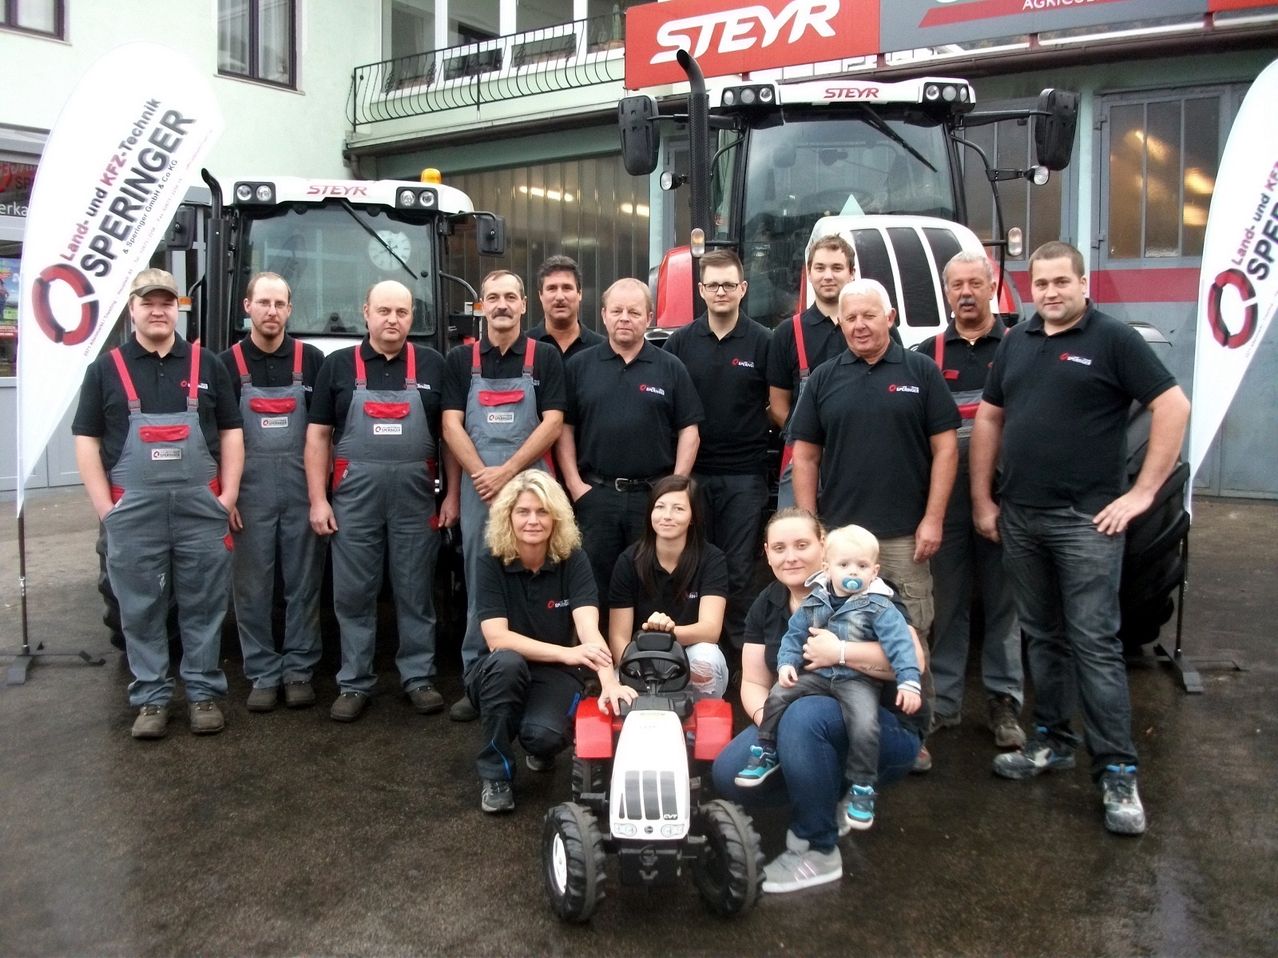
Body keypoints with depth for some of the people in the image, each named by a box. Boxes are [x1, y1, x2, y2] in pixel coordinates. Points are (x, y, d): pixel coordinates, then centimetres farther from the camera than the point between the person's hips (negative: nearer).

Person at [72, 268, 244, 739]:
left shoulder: (207, 364, 8)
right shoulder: (106, 369, 5)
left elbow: (231, 432, 9)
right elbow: (86, 440, 3)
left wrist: (228, 495, -1)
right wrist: (104, 506, -5)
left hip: (201, 509, 1)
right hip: (133, 511, 0)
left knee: (203, 605, 7)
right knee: (141, 609, 7)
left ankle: (203, 692, 19)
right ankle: (150, 697, 19)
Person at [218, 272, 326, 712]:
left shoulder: (311, 360, 5)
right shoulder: (227, 363, 3)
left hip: (302, 487, 0)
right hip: (250, 490, 0)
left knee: (303, 583, 6)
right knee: (252, 587, 6)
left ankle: (299, 670, 17)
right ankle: (262, 674, 17)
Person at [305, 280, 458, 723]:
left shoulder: (433, 365, 6)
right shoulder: (338, 365, 6)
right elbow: (318, 436, 5)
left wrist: (452, 495, 2)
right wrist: (318, 499, -2)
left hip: (416, 499, 0)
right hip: (354, 497, 0)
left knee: (415, 592, 8)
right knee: (353, 594, 6)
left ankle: (419, 678, 20)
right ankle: (353, 684, 17)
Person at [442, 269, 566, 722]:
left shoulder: (545, 357, 5)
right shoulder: (460, 360, 10)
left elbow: (552, 423, -3)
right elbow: (451, 425, 3)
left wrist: (506, 472, -11)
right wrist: (480, 474, -11)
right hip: (476, 486, 1)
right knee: (479, 583, 5)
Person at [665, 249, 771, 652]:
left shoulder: (762, 342, 2)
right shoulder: (680, 342, 6)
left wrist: (750, 424, -4)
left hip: (744, 473, -1)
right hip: (690, 472, 2)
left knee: (739, 570, 4)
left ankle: (741, 645, 17)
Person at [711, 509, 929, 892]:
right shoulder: (766, 606, 4)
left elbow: (912, 659, -24)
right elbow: (753, 683, 4)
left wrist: (839, 652, -31)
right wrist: (767, 718, -17)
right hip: (807, 730, 6)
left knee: (805, 715, -37)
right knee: (728, 775, -18)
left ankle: (819, 853, -19)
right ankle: (829, 798, 7)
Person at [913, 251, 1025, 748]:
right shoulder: (928, 353, 8)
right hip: (946, 494, 1)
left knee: (1003, 600, 6)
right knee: (947, 600, 8)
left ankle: (1004, 701, 16)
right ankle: (942, 700, 16)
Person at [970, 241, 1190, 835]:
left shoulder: (1113, 340, -4)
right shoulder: (1015, 343, 13)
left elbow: (1173, 407, -8)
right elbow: (988, 418, 16)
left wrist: (1142, 493, -12)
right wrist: (982, 500, 10)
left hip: (1085, 520, -5)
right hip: (1018, 519, 6)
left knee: (1094, 642, -5)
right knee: (1043, 637, 14)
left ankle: (1117, 774, 2)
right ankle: (1051, 742, 27)